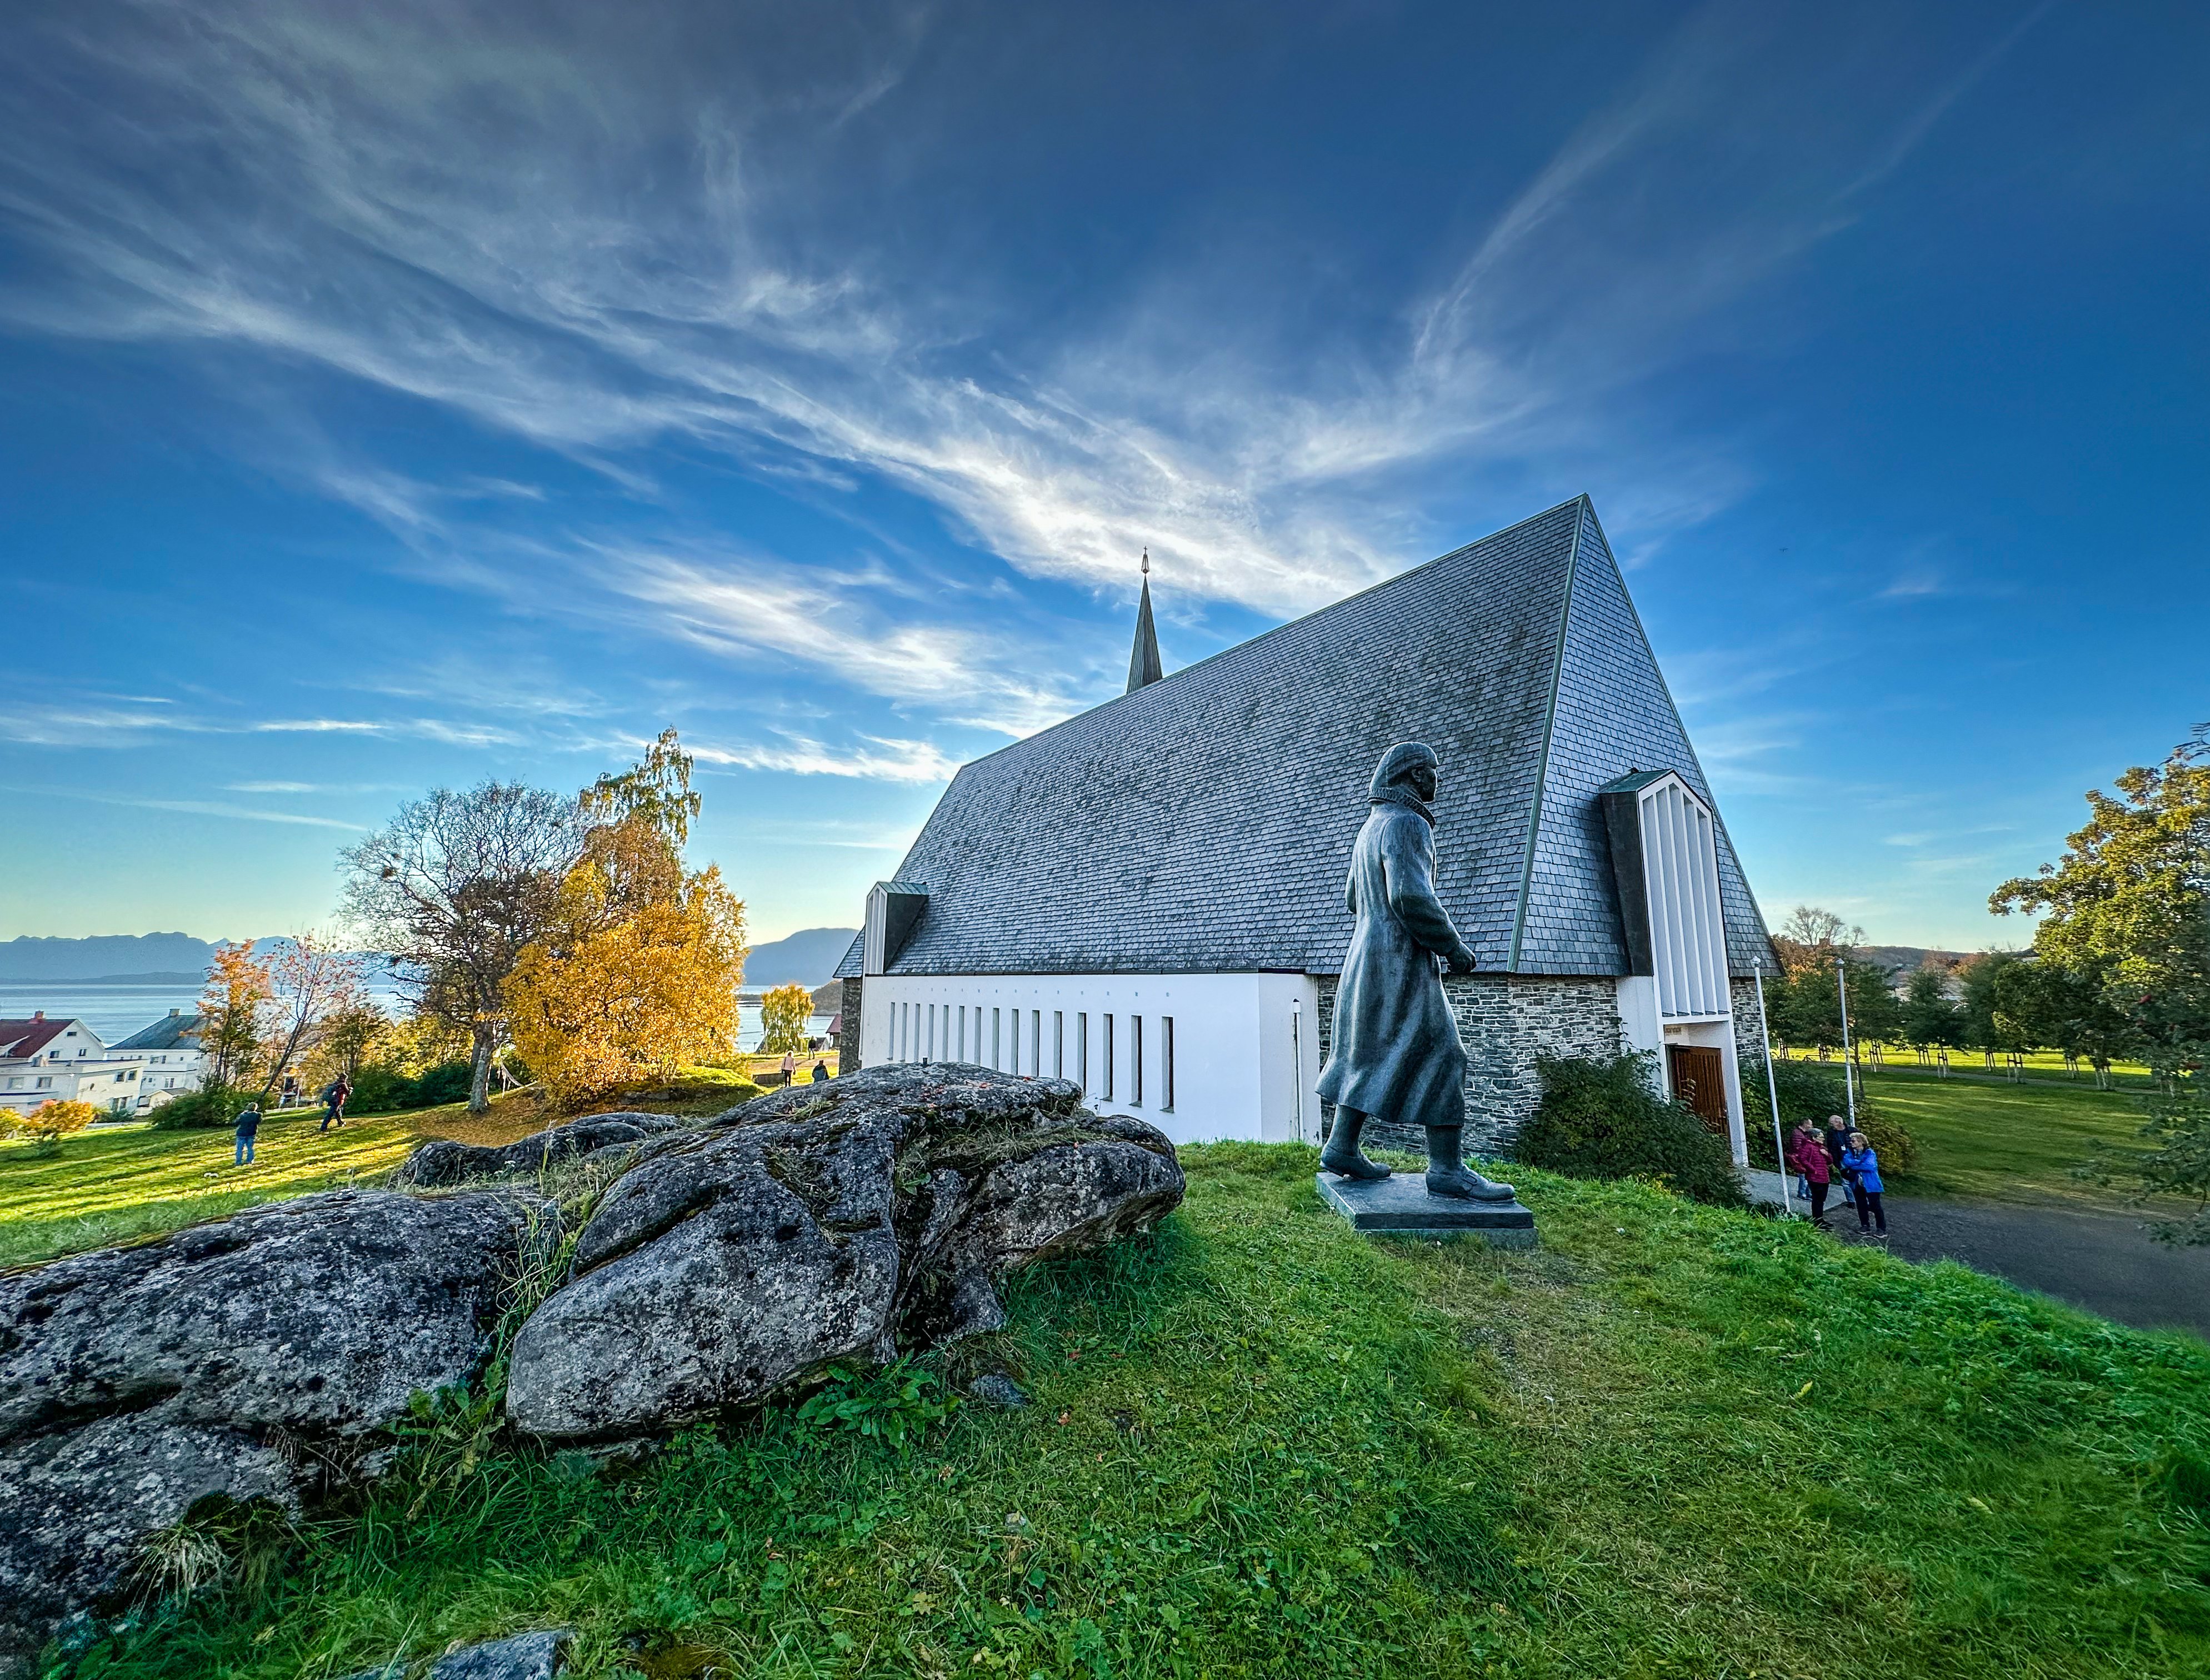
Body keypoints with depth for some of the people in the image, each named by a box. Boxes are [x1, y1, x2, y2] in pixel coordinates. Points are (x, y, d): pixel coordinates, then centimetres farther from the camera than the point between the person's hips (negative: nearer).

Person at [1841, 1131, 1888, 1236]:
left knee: (1875, 1206, -2)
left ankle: (1883, 1229, 8)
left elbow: (1869, 1166, -23)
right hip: (1857, 1184, 5)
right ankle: (1865, 1225, 25)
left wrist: (1853, 1166, -15)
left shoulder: (1870, 1153, -11)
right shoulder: (1849, 1152, 3)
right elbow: (1847, 1162, -13)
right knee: (1861, 1206, 13)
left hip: (1871, 1184, -5)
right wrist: (1861, 1162, -22)